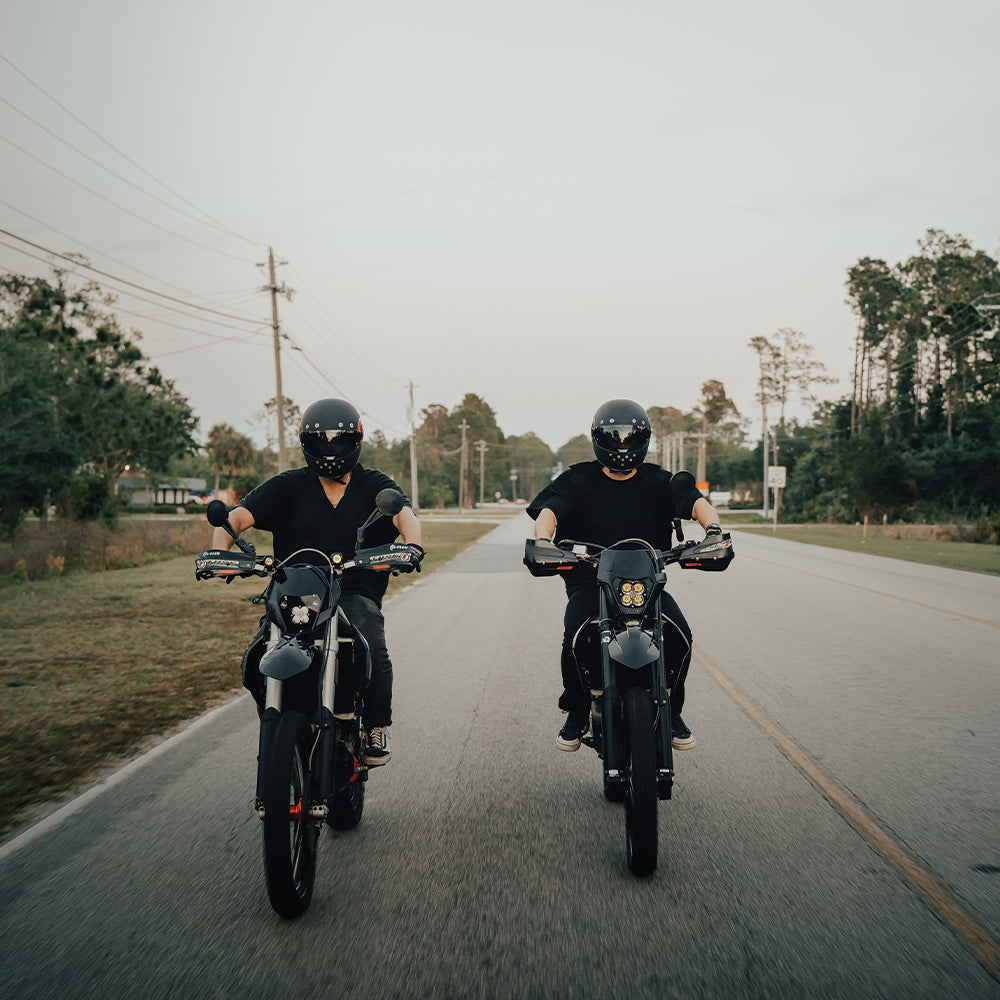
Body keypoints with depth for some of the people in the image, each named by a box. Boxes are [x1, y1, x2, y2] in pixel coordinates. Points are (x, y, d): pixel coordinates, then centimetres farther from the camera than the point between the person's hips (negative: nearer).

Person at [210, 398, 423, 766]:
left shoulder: (375, 485, 7)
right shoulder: (288, 485, 8)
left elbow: (406, 516, -12)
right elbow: (236, 517, -3)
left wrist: (412, 545, -36)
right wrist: (219, 551, -25)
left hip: (356, 594, -1)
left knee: (374, 653, -29)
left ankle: (377, 728, -2)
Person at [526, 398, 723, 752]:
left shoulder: (657, 481, 7)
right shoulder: (578, 480, 4)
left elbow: (697, 502, -8)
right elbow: (549, 509, -11)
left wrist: (712, 529, -31)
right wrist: (542, 540, -34)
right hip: (589, 580, -1)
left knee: (679, 636, -22)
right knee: (575, 634, -29)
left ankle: (671, 712, 3)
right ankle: (577, 713, -3)